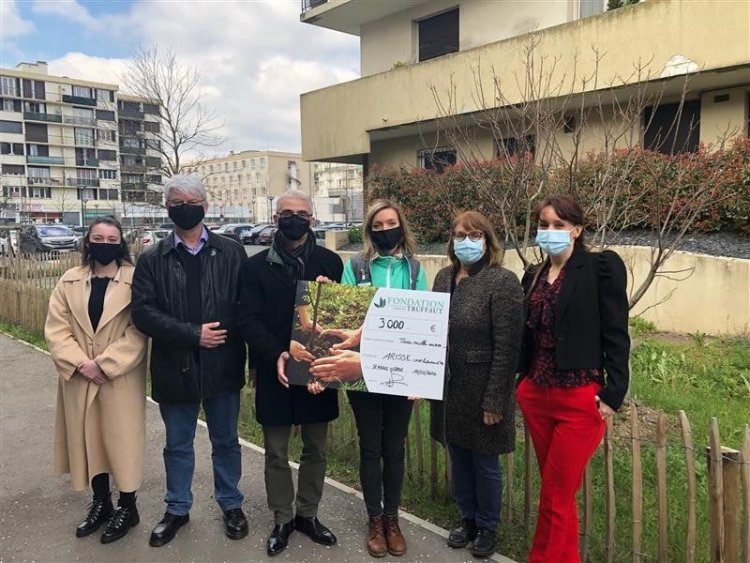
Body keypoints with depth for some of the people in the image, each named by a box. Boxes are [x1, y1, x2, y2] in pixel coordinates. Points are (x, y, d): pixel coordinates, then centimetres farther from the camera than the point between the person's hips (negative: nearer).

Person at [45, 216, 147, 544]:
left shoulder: (134, 280, -7)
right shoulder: (70, 281, 5)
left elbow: (138, 332, -13)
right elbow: (56, 329, -1)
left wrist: (105, 365, -18)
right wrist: (80, 363, -14)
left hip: (121, 378, -4)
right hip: (79, 379, 4)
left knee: (121, 440, 6)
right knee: (88, 439, 14)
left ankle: (127, 507, 24)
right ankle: (100, 503, 33)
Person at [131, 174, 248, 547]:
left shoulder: (231, 252, -1)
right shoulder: (153, 259, 0)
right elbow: (143, 311, -9)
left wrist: (228, 334, -16)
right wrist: (192, 334, -17)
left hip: (222, 365, 0)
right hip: (174, 367, 1)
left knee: (225, 441, 16)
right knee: (177, 444, 18)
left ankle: (231, 504, 35)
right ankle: (177, 508, 37)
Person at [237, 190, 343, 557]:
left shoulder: (330, 262, 3)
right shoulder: (256, 266, -1)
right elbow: (248, 320, -7)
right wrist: (275, 354, -22)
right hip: (274, 373, -1)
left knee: (315, 451, 14)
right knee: (276, 453, 11)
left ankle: (308, 514, 33)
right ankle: (282, 520, 30)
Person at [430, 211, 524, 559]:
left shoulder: (502, 281, -14)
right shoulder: (444, 277, 6)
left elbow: (507, 347, -17)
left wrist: (494, 400, -18)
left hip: (482, 390, -5)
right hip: (448, 388, 6)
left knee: (485, 462, 11)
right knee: (459, 458, 18)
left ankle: (488, 527, 33)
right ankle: (467, 519, 39)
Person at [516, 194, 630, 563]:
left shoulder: (601, 266, -6)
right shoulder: (534, 276, 11)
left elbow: (616, 335, -9)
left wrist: (612, 394, -14)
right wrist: (522, 382, 13)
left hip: (579, 399, -5)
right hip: (536, 395, 6)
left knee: (555, 494, 3)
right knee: (559, 491, 17)